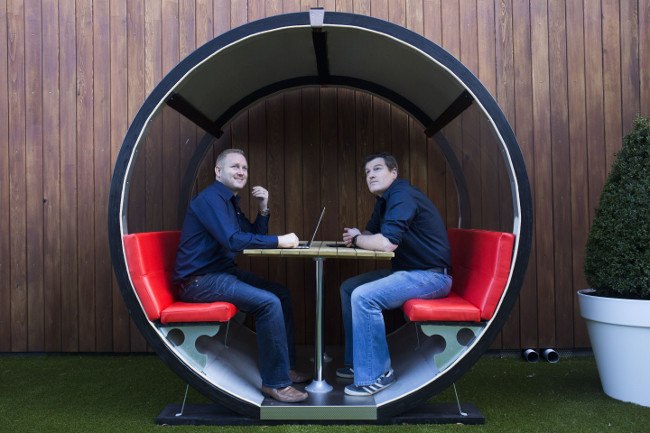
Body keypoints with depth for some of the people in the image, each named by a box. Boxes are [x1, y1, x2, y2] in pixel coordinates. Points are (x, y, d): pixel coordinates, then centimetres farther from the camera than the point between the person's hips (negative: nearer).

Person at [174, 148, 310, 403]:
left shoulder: (230, 201, 16)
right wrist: (279, 241, -22)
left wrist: (263, 209, 4)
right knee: (269, 302, -24)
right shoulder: (211, 198, -14)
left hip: (222, 273, 10)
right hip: (200, 280, -10)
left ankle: (286, 368, 16)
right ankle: (275, 382, -12)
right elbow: (233, 240, -28)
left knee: (281, 294, 8)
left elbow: (254, 237, 19)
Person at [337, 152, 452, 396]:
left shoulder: (402, 196, -18)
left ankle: (376, 374, -14)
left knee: (363, 296, -26)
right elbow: (372, 234, 22)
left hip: (431, 275, -11)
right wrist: (355, 237, -3)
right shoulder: (384, 200, 14)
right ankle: (356, 361, 17)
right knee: (348, 288, 11)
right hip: (407, 270, 11)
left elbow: (387, 243, -30)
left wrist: (356, 239, -10)